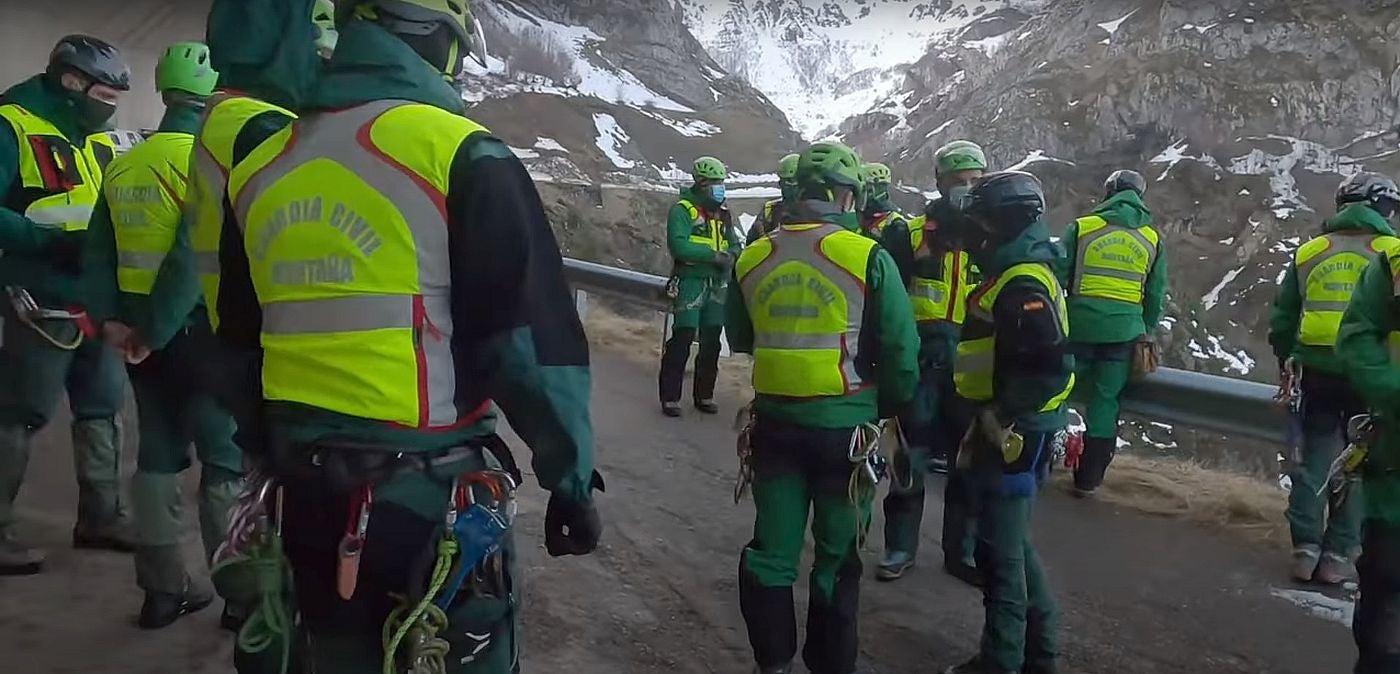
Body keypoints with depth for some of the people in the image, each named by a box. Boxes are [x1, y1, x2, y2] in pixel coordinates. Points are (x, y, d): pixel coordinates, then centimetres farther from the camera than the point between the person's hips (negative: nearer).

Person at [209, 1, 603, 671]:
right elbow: (532, 339, -14)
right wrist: (570, 474, -6)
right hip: (430, 491, -6)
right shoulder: (458, 155, -12)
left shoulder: (260, 167, 8)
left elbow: (240, 338, 17)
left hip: (303, 489, 6)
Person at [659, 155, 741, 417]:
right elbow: (678, 245, -19)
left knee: (711, 343, 10)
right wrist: (713, 255, -20)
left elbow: (735, 244, 17)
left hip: (717, 285, 7)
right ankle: (670, 397, 0)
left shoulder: (723, 213, 14)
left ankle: (704, 395, 21)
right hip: (690, 282, -6)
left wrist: (731, 256, -6)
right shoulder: (683, 210, -7)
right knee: (682, 340, -7)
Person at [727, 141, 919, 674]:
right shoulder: (867, 257, -12)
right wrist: (893, 407, 8)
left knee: (772, 547, 15)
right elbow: (901, 349, -10)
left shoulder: (753, 259, 2)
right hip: (844, 424, -3)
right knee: (837, 555, 11)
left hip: (775, 419, 3)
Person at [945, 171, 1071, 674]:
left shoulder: (1024, 285, -20)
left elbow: (1053, 368, -29)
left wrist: (1000, 415, -22)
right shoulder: (1013, 276, 13)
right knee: (1012, 544, 20)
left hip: (1014, 436, -11)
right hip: (1007, 430, 11)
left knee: (1000, 552, 1)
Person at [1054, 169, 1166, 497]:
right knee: (1105, 402, 8)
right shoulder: (1152, 239, 8)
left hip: (1080, 325, -2)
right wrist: (1147, 332, 25)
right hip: (1124, 331, 2)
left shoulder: (1082, 228, 0)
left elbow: (1057, 275, -1)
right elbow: (1156, 294, 13)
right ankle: (1088, 480, 11)